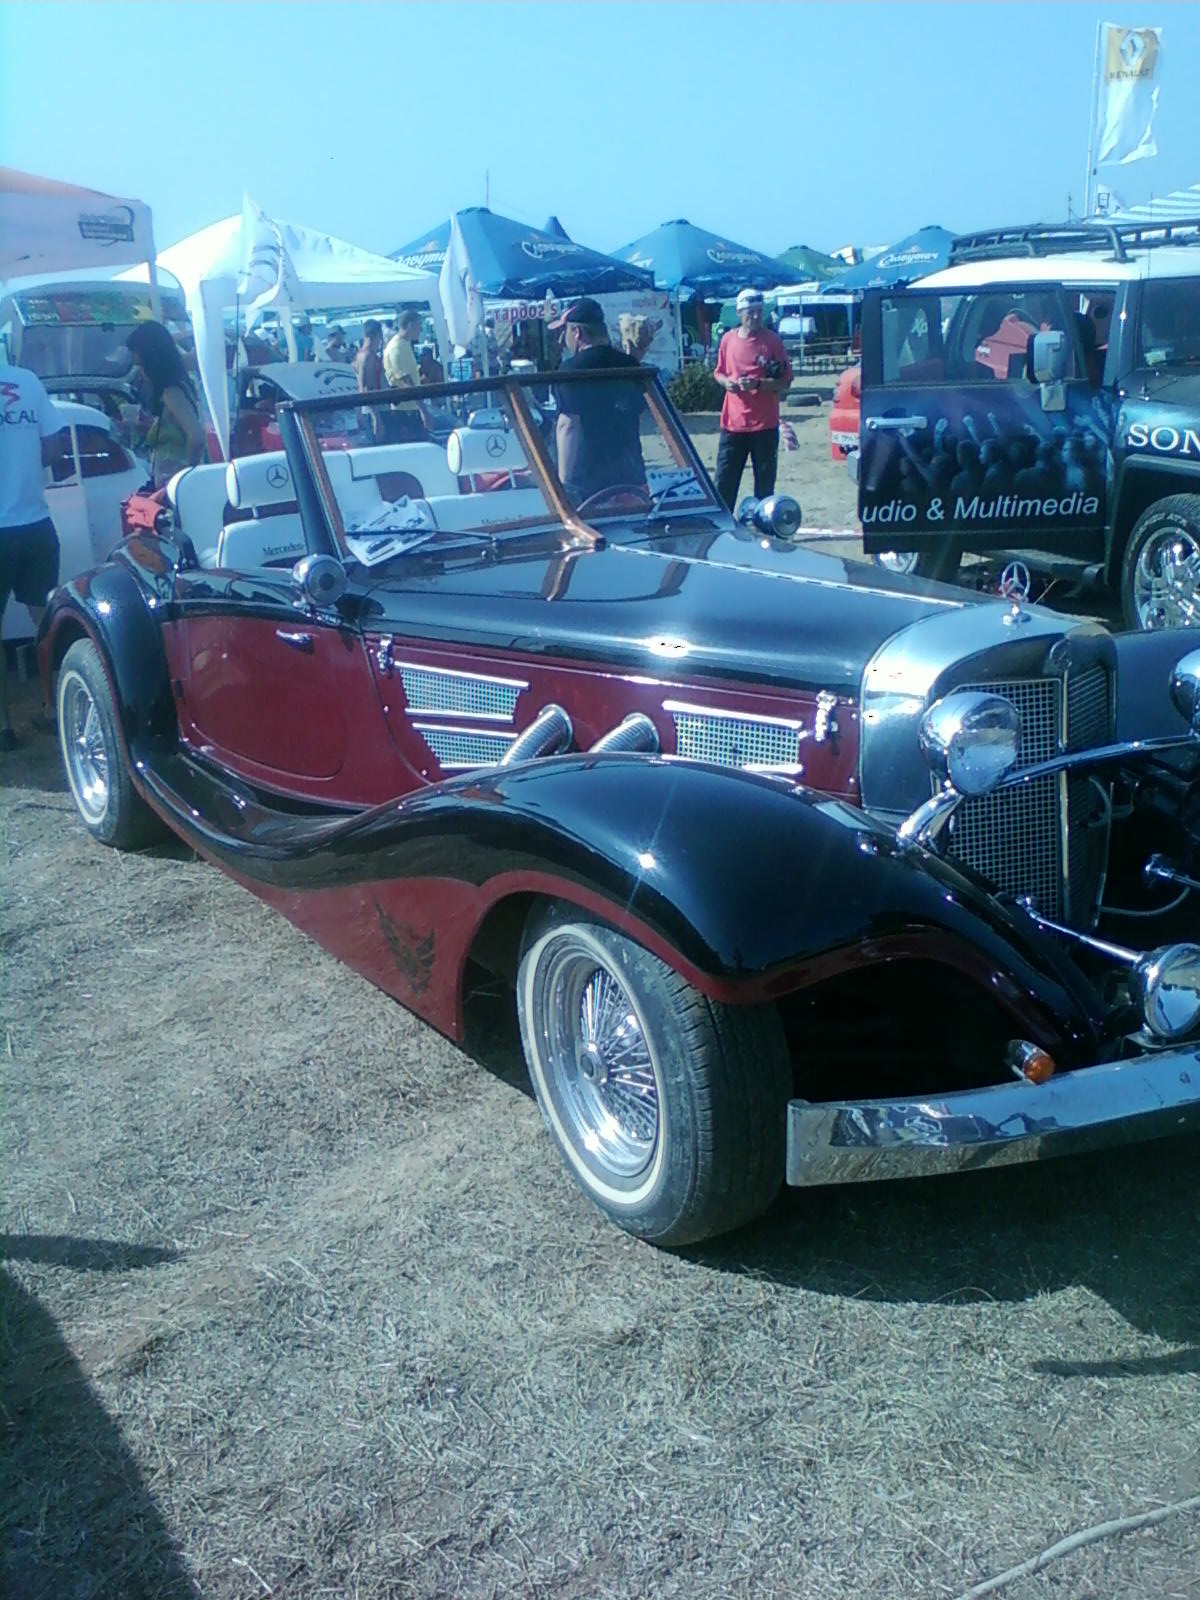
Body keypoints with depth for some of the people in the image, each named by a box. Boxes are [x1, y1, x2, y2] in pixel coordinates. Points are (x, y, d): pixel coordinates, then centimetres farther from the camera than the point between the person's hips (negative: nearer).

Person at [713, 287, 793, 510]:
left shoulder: (772, 340, -3)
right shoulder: (728, 339, 5)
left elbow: (785, 382, -3)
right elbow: (719, 373, 17)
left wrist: (758, 383, -18)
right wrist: (726, 382, -5)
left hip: (765, 424, -2)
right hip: (733, 423, 2)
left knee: (765, 483, 5)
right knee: (724, 482, 2)